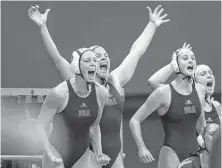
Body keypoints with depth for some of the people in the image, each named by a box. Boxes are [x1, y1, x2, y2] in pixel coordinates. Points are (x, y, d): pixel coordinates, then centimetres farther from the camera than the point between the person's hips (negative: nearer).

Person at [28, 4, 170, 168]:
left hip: (114, 154, 5)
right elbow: (56, 58, -13)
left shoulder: (115, 81, 10)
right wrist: (43, 27, -21)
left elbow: (136, 52, 17)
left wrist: (152, 25, 23)